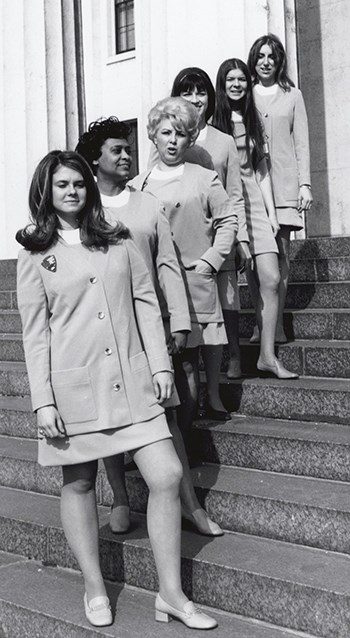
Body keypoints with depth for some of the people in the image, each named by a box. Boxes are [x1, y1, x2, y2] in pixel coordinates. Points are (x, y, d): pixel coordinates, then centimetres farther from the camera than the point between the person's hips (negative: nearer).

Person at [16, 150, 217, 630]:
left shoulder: (118, 242, 12)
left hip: (130, 380, 2)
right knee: (79, 484, 7)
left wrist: (160, 365, 1)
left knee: (167, 475, -5)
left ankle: (171, 594, 7)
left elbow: (146, 303, 10)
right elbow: (35, 331, 0)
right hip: (73, 385, -2)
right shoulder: (35, 255, 4)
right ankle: (95, 590, 25)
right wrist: (43, 401, -6)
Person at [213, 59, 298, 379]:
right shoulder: (213, 120, 2)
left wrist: (271, 212, 9)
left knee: (271, 279, -6)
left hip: (255, 205, 4)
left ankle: (267, 355, -1)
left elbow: (262, 169, 16)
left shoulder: (253, 120, 17)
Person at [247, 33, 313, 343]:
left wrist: (305, 184, 1)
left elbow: (302, 143, 10)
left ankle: (277, 323, 1)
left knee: (280, 254, -4)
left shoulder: (292, 95, 13)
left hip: (284, 185, 0)